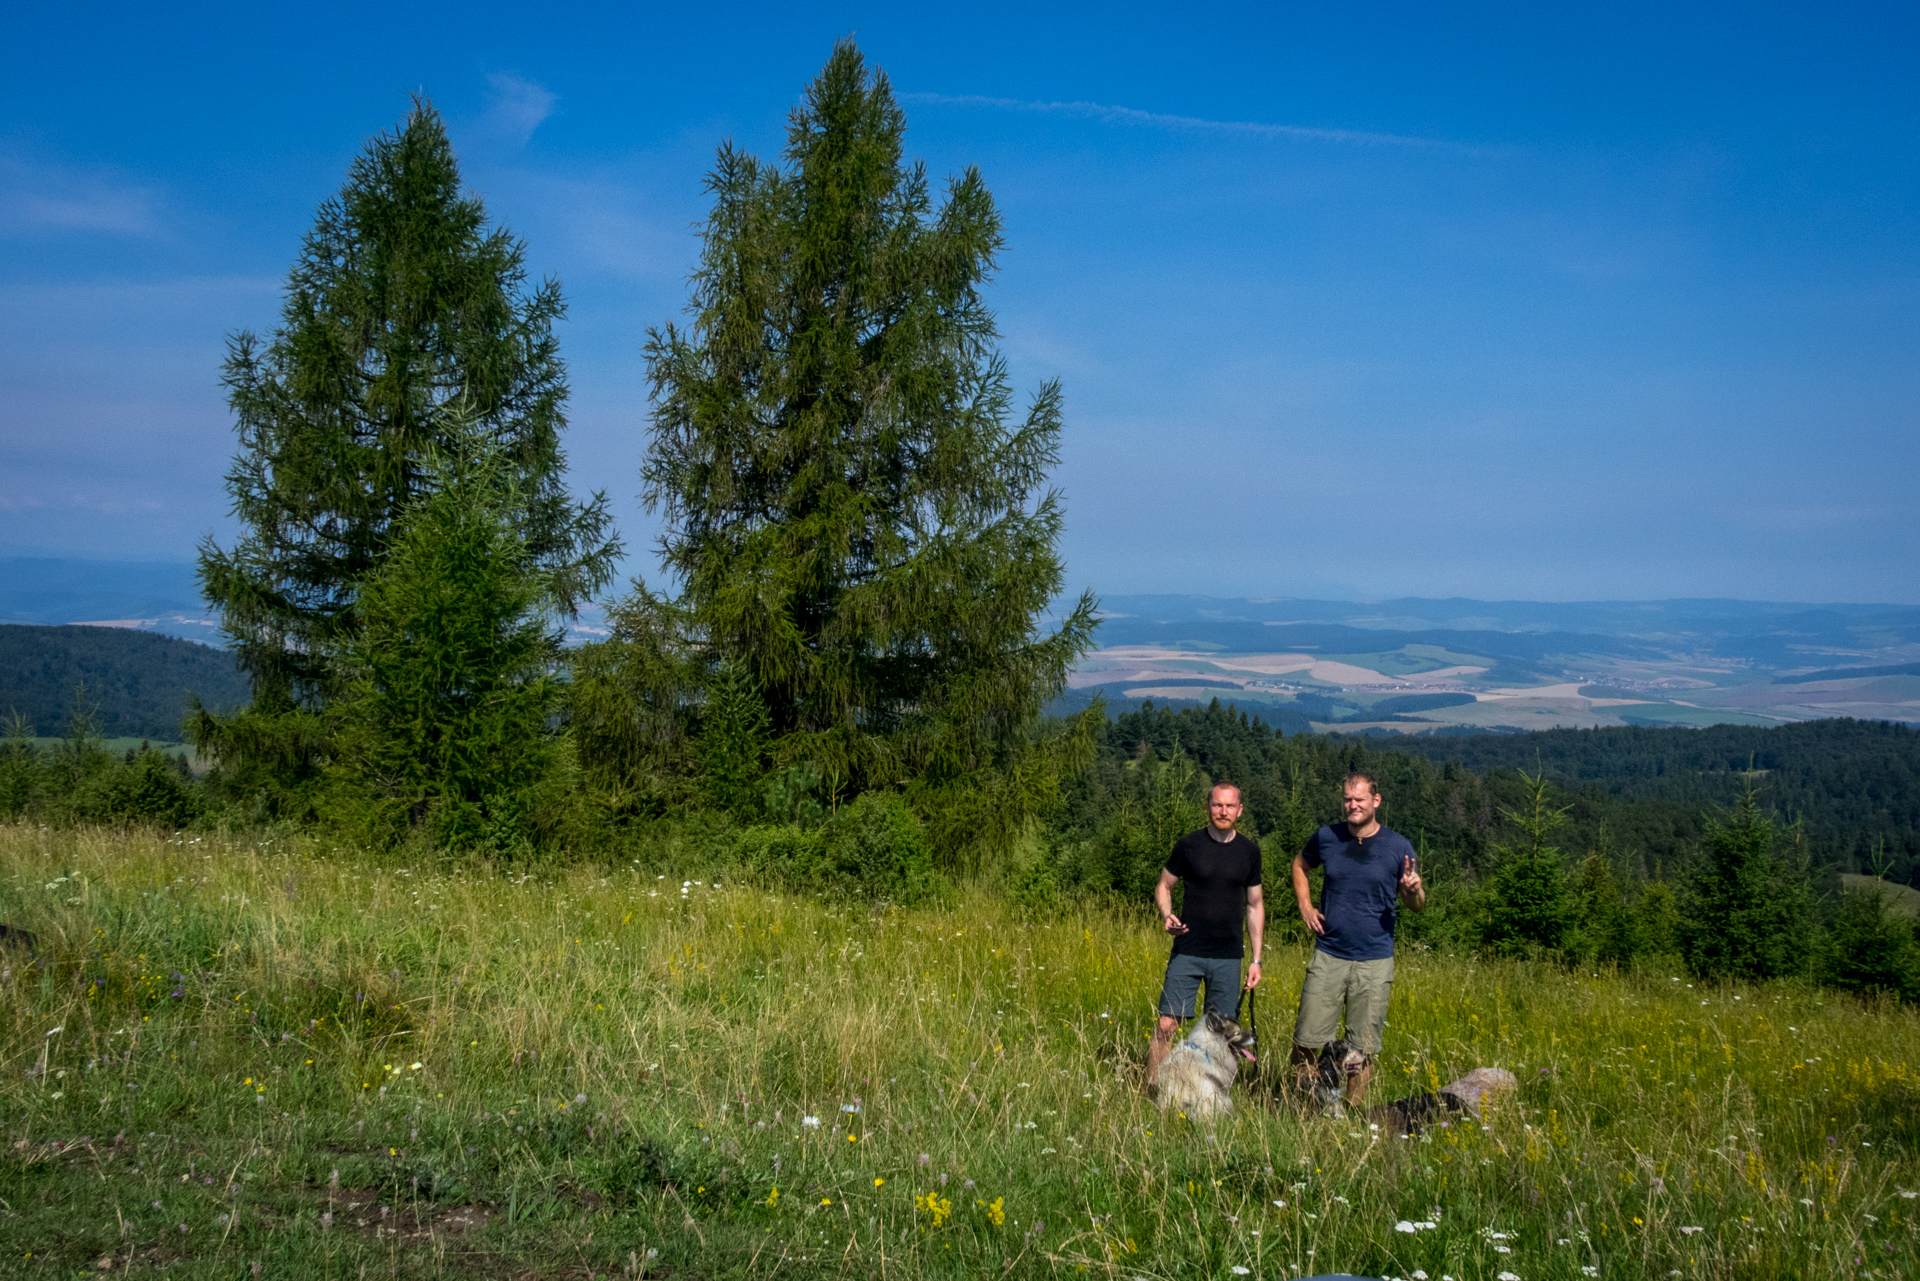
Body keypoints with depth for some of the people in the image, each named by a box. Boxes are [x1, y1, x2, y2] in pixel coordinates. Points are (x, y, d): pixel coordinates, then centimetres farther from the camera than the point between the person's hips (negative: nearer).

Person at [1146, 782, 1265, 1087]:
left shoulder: (1249, 850, 5)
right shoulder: (1188, 844, -2)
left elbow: (1255, 905, 12)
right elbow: (1163, 887, 7)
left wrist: (1256, 959, 8)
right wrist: (1167, 915, -15)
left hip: (1229, 956, 2)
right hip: (1187, 951, -2)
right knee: (1166, 1025, -6)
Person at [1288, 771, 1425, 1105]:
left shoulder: (1398, 847, -2)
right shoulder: (1327, 837, 3)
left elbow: (1418, 906, 5)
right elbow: (1300, 864, 24)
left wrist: (1414, 890, -19)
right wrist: (1305, 906, 10)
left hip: (1374, 963, -1)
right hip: (1328, 955, 1)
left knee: (1363, 1049, 5)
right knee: (1306, 1039, 0)